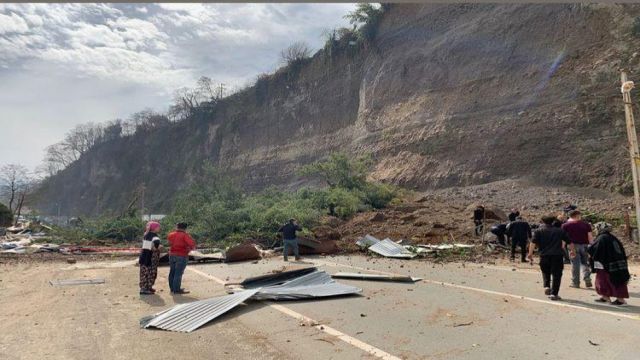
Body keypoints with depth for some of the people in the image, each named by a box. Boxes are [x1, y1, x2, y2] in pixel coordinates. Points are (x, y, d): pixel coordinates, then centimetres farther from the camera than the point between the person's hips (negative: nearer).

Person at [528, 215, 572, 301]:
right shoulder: (560, 230, 13)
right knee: (556, 274, 6)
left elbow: (533, 243, -7)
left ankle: (546, 286, 2)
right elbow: (569, 241, 14)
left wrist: (530, 253, -6)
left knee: (546, 272, 21)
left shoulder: (539, 231, 6)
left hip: (544, 255, 0)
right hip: (557, 255, 0)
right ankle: (554, 294, 4)